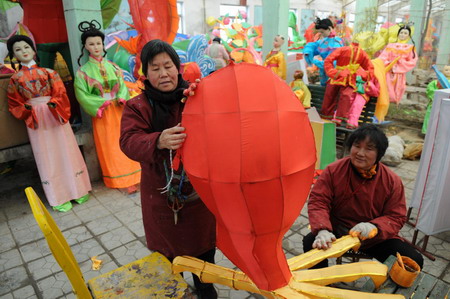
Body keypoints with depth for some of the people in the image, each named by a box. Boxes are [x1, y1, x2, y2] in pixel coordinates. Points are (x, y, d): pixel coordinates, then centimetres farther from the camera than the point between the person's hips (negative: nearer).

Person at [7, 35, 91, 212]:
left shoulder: (48, 72, 4)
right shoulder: (15, 79, 7)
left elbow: (61, 94, -1)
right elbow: (14, 105, 8)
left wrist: (53, 105, -18)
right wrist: (27, 110, -11)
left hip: (55, 116, 0)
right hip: (36, 121, 0)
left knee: (65, 152, 4)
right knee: (47, 157, 3)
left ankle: (78, 190, 16)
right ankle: (58, 198, 12)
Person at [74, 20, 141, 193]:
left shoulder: (113, 66, 7)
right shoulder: (83, 71, -2)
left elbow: (122, 85, 4)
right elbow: (82, 95, -6)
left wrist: (121, 98, -14)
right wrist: (101, 102, -14)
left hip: (119, 110, 3)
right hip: (102, 113, -2)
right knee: (109, 147, 2)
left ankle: (130, 177, 18)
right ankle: (121, 180, 13)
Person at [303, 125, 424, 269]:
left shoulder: (392, 181, -7)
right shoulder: (334, 170, -10)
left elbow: (396, 217, -4)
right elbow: (318, 201, -12)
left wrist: (374, 227, -26)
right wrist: (322, 230, -30)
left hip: (376, 238, 2)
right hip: (336, 232, -1)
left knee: (414, 261, -14)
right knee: (310, 243, -27)